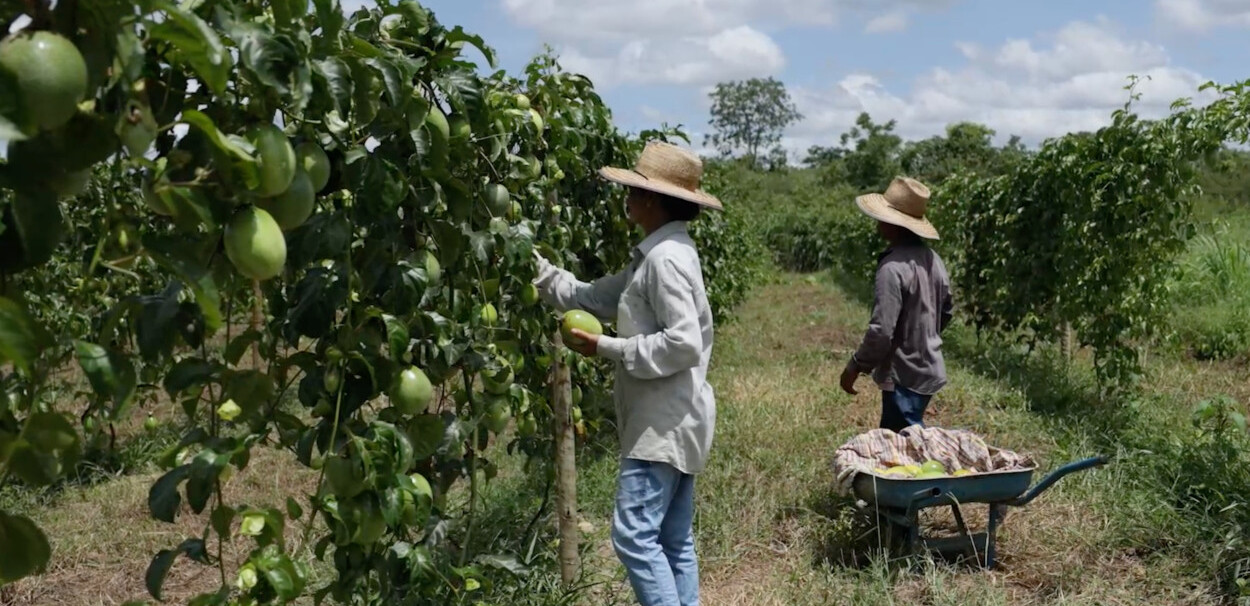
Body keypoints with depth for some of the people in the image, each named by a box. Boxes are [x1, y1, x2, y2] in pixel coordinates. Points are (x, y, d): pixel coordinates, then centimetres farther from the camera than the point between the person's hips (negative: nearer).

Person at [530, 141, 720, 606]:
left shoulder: (665, 257, -17)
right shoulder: (656, 254, 14)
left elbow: (683, 344, -25)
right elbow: (592, 298, 15)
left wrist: (608, 349, -18)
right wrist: (535, 266, 10)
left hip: (664, 423, -10)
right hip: (669, 422, 10)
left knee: (634, 536, -7)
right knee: (675, 541, 14)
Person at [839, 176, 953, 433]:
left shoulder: (893, 267, -23)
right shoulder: (932, 259, 3)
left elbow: (881, 330, -25)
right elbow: (946, 312, 15)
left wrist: (855, 366, -11)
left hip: (904, 376, -9)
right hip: (929, 369, 9)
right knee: (893, 438, 21)